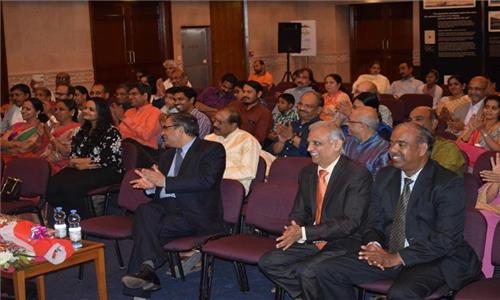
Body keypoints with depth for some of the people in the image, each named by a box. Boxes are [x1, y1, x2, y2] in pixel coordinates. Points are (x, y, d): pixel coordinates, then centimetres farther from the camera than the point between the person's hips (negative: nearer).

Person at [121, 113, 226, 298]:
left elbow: (206, 181, -17)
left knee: (145, 228, -26)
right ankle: (147, 267, -33)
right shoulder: (169, 155, 23)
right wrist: (152, 185, -2)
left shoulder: (212, 150, 0)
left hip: (197, 215, -6)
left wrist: (164, 182, -17)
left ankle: (145, 270, -18)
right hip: (168, 208, 6)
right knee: (145, 211, -27)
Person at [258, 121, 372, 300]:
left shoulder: (358, 174, -12)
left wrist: (304, 233, -22)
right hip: (311, 242, 7)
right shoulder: (307, 173, 11)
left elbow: (351, 222, -19)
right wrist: (294, 230, -9)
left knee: (307, 270, -30)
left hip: (342, 245, -6)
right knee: (268, 262, -12)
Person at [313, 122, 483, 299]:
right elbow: (374, 223, 14)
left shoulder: (449, 184, -10)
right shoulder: (384, 176, 10)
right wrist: (373, 245, -11)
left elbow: (446, 239, -17)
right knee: (327, 271, -9)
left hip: (433, 260, -6)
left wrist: (397, 258, -22)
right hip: (387, 254, 6)